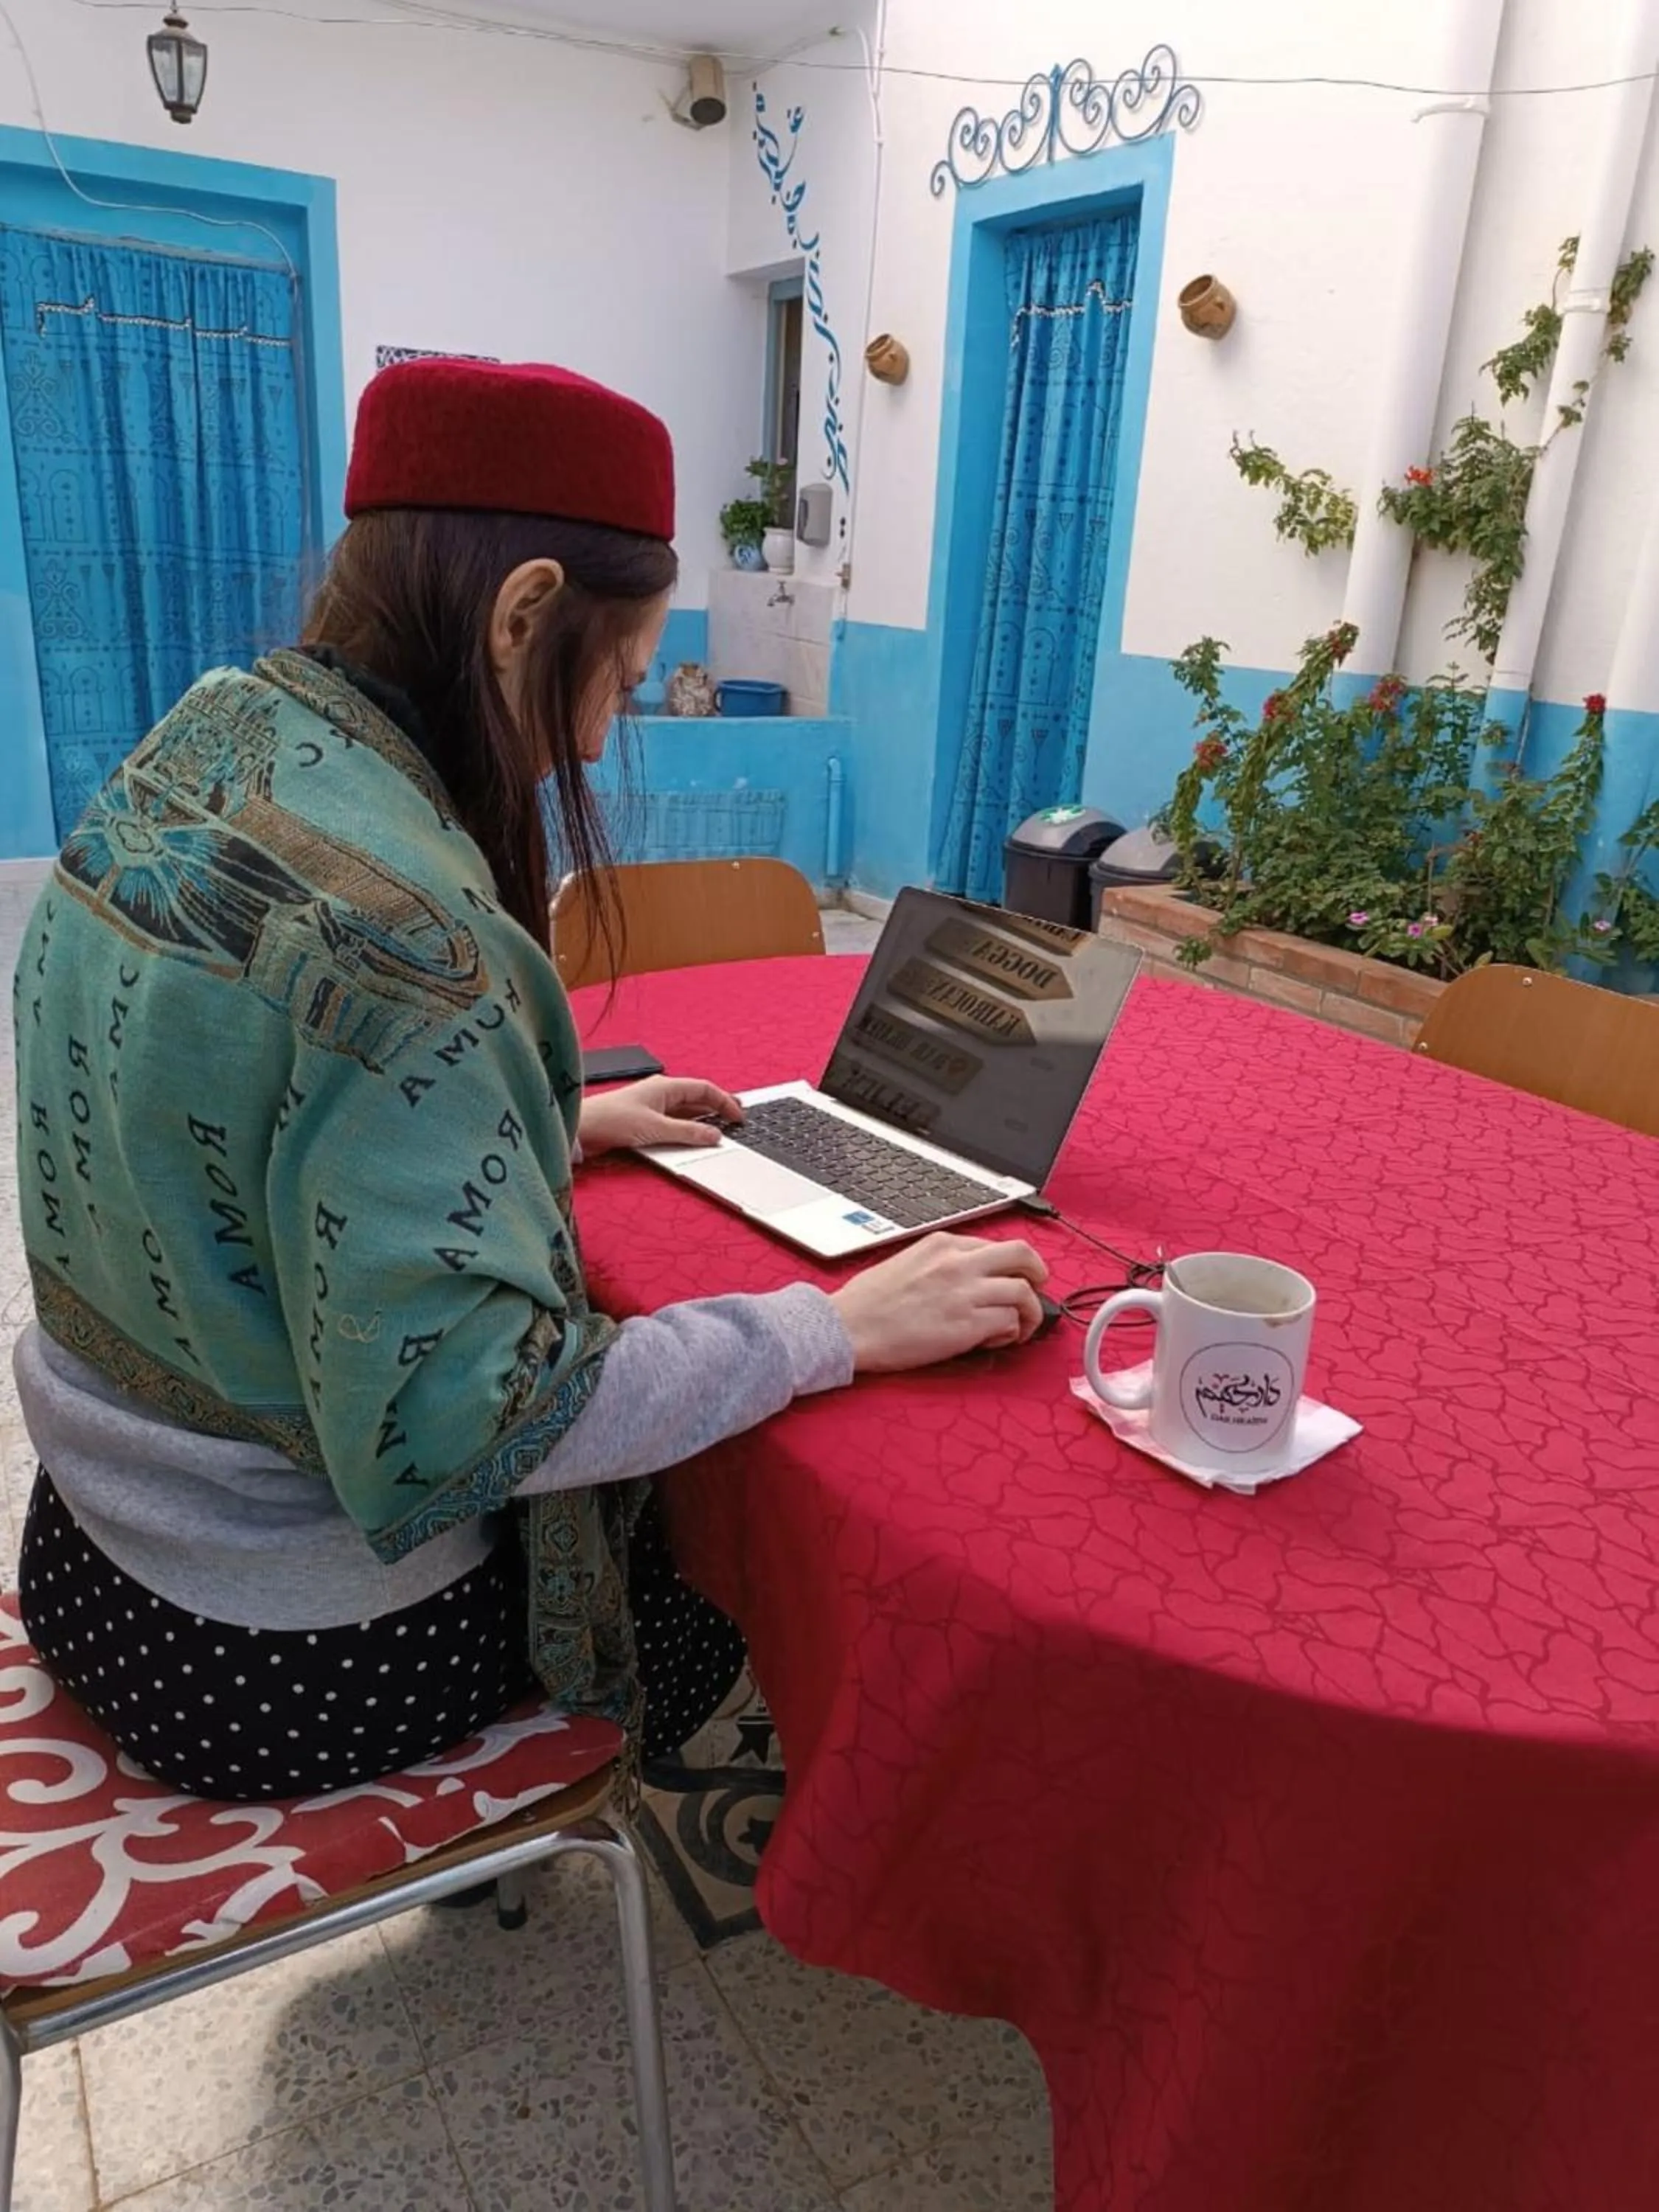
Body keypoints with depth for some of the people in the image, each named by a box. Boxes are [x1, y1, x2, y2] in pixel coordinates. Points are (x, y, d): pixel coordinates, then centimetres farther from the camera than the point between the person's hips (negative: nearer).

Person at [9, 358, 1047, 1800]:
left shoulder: (198, 751, -3)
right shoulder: (391, 918, -32)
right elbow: (451, 1418, -31)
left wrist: (560, 1125, 9)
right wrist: (843, 1328, -23)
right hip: (295, 1661, -8)